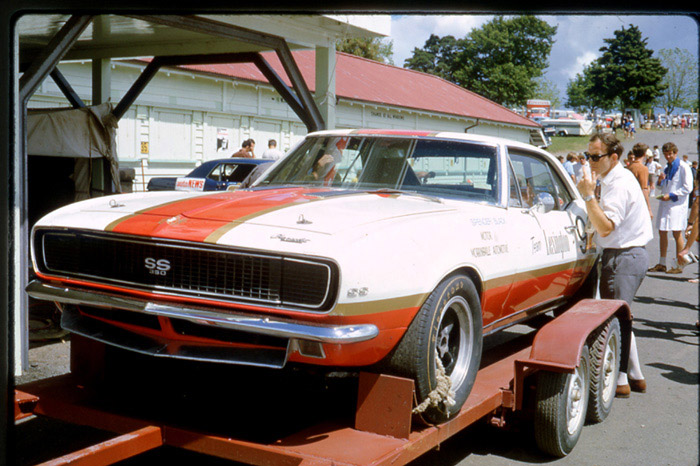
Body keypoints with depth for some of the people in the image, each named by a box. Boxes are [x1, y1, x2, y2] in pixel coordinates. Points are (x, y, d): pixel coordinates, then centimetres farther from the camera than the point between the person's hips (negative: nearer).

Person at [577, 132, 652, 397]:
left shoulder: (619, 184, -18)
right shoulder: (614, 179, 14)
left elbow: (605, 228, -25)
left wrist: (589, 196, -25)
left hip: (623, 258, -11)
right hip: (630, 254, 11)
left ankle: (619, 382, 4)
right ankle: (635, 377, 26)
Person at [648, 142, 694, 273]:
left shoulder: (683, 167, -8)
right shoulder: (667, 167, 16)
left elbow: (687, 188, -13)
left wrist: (671, 195, -16)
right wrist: (660, 180, 2)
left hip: (677, 204, -7)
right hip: (664, 204, 7)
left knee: (677, 233, -5)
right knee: (662, 233, 7)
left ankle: (679, 265, 1)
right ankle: (662, 264, 15)